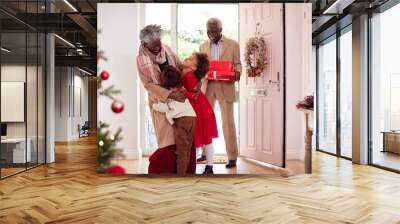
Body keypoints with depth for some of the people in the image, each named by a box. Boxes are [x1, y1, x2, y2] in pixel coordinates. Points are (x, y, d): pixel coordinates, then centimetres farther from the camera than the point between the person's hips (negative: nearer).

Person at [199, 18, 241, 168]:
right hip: (207, 86, 4)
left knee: (227, 121, -2)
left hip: (225, 87, -3)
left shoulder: (233, 45, 4)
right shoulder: (203, 46, 13)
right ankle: (205, 152, 22)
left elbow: (238, 64, 2)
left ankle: (232, 157, 6)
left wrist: (237, 73, -21)